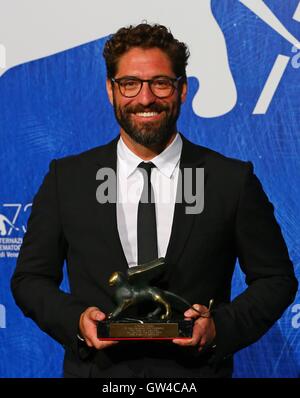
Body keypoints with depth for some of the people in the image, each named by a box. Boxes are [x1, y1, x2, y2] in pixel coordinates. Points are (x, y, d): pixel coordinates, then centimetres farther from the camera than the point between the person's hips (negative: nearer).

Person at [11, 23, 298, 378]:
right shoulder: (66, 179, -2)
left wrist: (220, 327, -16)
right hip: (97, 369, 1)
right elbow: (30, 278, 3)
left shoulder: (233, 180, -5)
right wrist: (76, 320, -15)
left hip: (196, 371, -1)